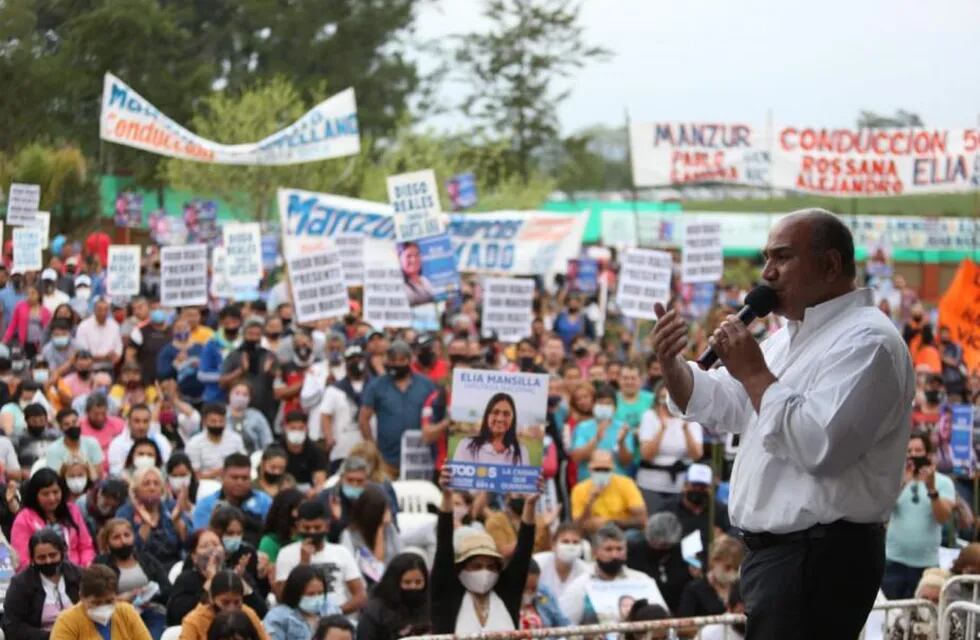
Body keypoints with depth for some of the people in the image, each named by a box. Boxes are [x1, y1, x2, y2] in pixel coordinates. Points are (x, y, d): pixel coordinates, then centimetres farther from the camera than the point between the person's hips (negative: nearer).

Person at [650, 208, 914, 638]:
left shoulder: (865, 342, -17)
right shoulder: (790, 338, 17)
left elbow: (820, 447, -29)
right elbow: (718, 407, 22)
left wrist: (755, 373, -19)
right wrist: (670, 364, 2)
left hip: (818, 559, -10)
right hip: (777, 551, 10)